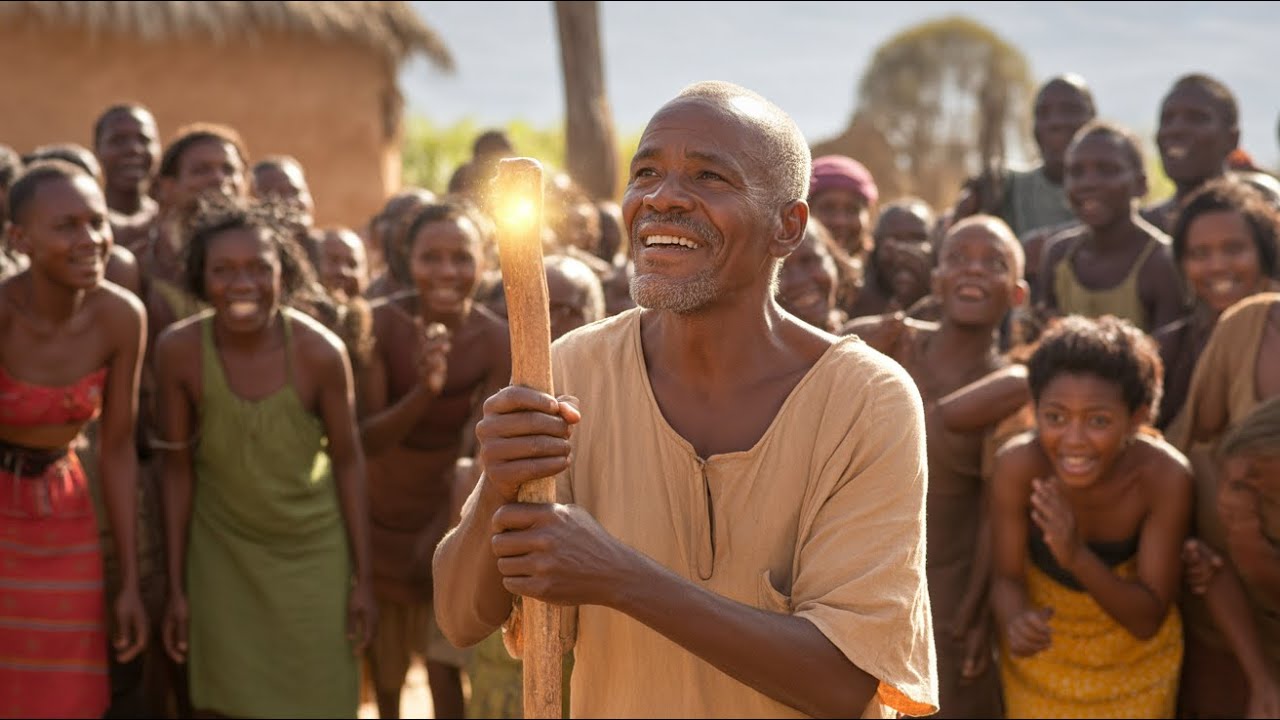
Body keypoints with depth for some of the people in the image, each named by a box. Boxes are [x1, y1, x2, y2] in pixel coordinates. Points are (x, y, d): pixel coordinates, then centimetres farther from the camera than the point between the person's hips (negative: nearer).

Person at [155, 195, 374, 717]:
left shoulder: (320, 351, -19)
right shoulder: (178, 350, -16)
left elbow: (348, 461, -7)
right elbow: (178, 469, -5)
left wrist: (363, 578, -4)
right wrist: (176, 587, -1)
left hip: (314, 553, -1)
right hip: (222, 551, 1)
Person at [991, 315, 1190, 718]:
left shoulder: (1165, 476, -32)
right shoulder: (1017, 464, -31)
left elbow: (1148, 620, -26)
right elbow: (1006, 576, -18)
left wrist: (1078, 557, -43)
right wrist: (1015, 622, -40)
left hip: (1135, 652, 0)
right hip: (1043, 648, 0)